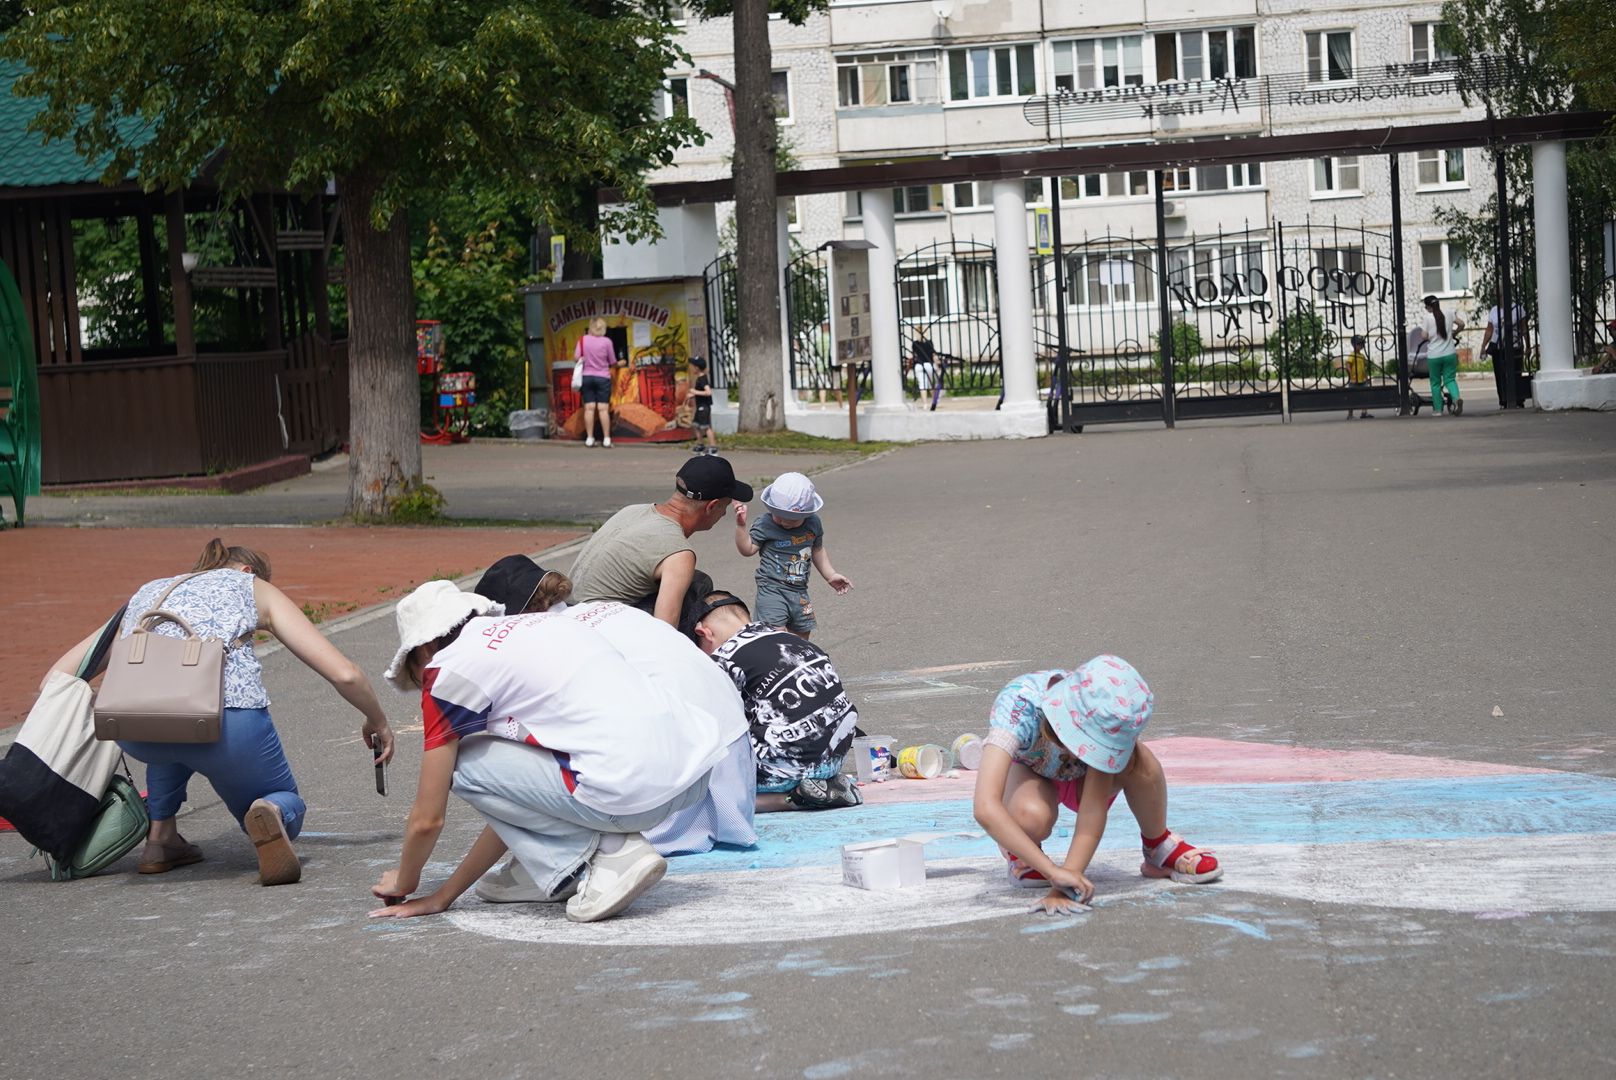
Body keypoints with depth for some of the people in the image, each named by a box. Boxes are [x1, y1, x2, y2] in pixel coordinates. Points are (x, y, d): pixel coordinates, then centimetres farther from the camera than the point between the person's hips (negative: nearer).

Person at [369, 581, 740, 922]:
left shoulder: (449, 667, 4)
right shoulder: (544, 623, 27)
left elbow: (428, 819, 10)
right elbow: (518, 792, 32)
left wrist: (403, 884, 31)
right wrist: (445, 895, 35)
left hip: (633, 790, -9)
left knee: (465, 762, 6)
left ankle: (603, 863, 0)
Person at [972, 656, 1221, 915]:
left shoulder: (1106, 720, -35)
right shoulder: (1018, 706, -43)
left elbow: (1094, 808, -36)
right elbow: (985, 808, -53)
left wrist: (1065, 884, -47)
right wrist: (1053, 872, -60)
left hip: (1080, 777, 2)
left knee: (1139, 763, -33)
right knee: (1033, 816, -39)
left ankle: (1159, 848, -5)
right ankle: (1017, 852, -4)